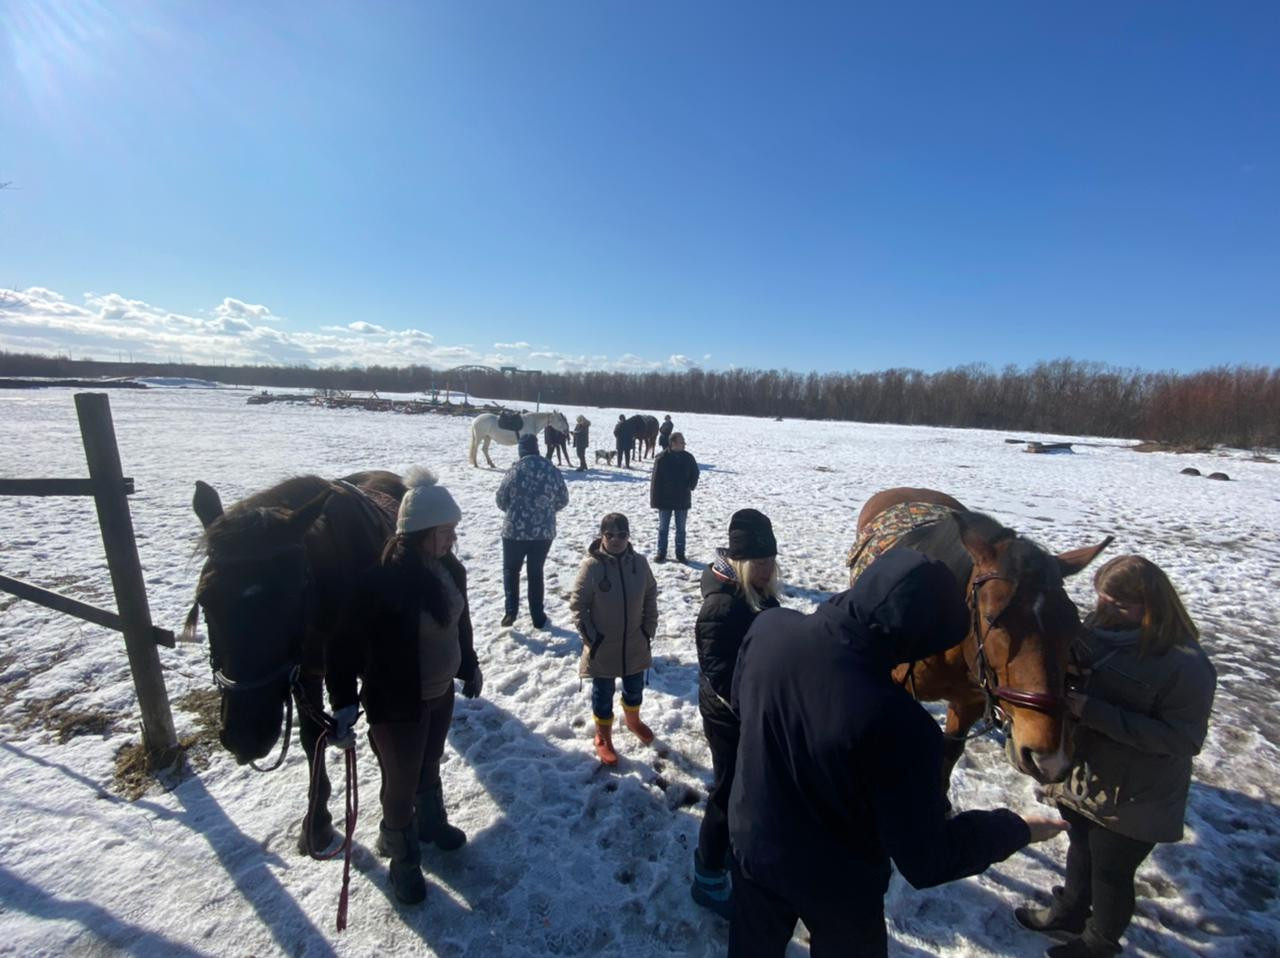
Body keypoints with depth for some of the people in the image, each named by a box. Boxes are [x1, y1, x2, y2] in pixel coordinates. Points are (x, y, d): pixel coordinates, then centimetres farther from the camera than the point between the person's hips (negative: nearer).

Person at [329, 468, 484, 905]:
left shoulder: (448, 568, -8)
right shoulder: (385, 581, -30)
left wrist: (470, 667, 13)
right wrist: (343, 702, -24)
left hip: (441, 692, 6)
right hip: (397, 703, -6)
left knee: (429, 764, 30)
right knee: (401, 780, 17)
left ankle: (431, 822, 57)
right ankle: (402, 858, 43)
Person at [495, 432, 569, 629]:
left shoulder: (515, 469, -11)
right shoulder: (552, 470, -4)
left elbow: (500, 499, -3)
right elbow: (563, 500, 5)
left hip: (514, 530, -2)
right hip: (544, 531, 2)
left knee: (511, 569, 19)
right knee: (536, 572, 16)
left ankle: (511, 610, 9)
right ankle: (537, 616, 22)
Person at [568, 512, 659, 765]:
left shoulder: (639, 562, -10)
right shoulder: (591, 566, -21)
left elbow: (650, 596, 3)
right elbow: (578, 604, -13)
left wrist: (648, 630, 2)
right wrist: (591, 638, -13)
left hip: (635, 644, 4)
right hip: (602, 647, -4)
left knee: (635, 688, 25)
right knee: (603, 693, 15)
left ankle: (633, 720, 55)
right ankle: (603, 738, 40)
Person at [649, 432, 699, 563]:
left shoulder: (688, 457, -2)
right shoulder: (661, 459, -12)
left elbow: (695, 474, 13)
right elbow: (655, 480, -9)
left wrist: (690, 487, 0)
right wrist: (655, 500, -11)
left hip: (682, 500, 3)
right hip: (665, 500, -2)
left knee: (681, 529, 11)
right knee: (663, 528, 8)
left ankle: (680, 554, 22)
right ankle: (661, 553, 18)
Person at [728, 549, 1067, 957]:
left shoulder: (769, 627, -25)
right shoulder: (898, 724, -38)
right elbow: (927, 862, -22)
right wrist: (1015, 829, -7)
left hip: (752, 842, 3)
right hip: (836, 885, -3)